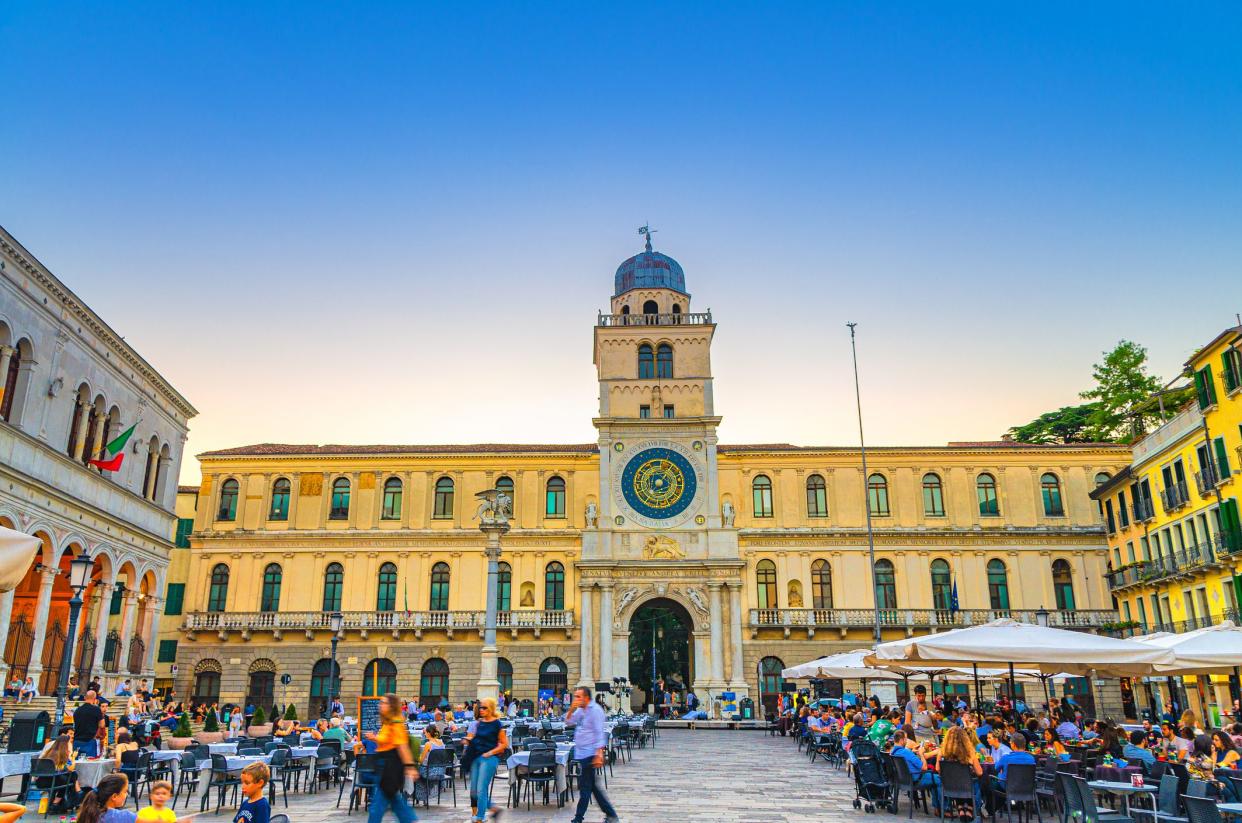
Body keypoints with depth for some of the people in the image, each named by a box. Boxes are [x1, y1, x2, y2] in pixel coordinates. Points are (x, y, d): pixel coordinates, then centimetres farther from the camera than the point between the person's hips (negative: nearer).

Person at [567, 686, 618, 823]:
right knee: (591, 786, 14)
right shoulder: (581, 710, 12)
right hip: (581, 754, 9)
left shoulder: (595, 710, -14)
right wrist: (571, 709, -3)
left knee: (585, 787, -1)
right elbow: (568, 722, 16)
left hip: (589, 754, -9)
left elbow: (599, 733, -18)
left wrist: (599, 754, -24)